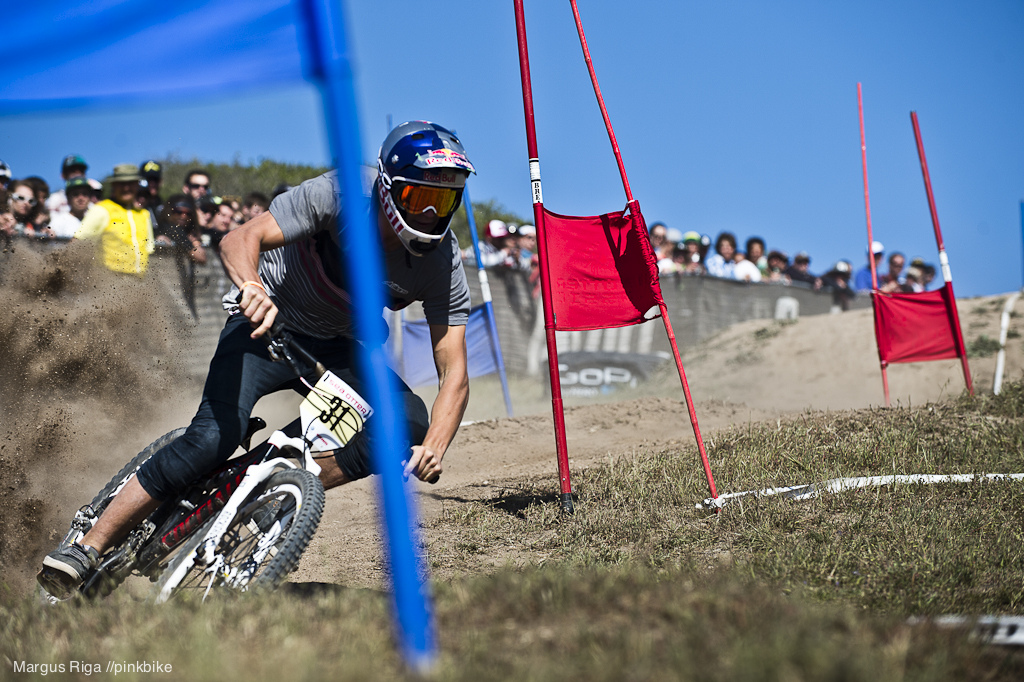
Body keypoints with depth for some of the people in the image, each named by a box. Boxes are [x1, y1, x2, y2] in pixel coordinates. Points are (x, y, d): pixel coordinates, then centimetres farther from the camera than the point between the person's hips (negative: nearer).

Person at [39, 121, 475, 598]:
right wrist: (252, 286, -57)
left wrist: (433, 448, -38)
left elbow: (454, 374, -20)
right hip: (269, 325, -4)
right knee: (214, 438, -24)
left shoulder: (443, 263, -18)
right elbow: (240, 240, -33)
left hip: (335, 348, 4)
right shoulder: (339, 195, -26)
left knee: (410, 424, -21)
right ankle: (88, 549, -17)